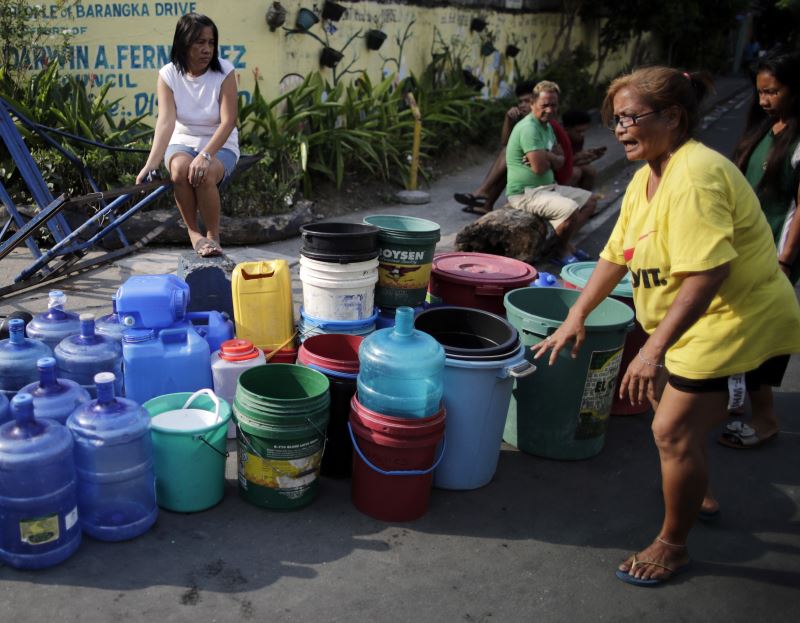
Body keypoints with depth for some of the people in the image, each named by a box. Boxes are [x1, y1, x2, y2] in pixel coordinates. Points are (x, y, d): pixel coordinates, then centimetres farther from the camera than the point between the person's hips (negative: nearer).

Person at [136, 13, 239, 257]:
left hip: (220, 145, -1)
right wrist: (150, 165, -34)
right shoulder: (168, 74, -9)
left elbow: (228, 121, -20)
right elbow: (166, 122, -20)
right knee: (180, 169, -33)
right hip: (182, 142, 2)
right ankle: (193, 232, -13)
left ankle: (213, 236, -12)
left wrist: (205, 155, -34)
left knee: (205, 174, -34)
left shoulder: (224, 72, -13)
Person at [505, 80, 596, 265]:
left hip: (548, 187, 10)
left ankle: (564, 242, 10)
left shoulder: (547, 126, 14)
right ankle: (561, 251, -2)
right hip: (525, 193, -10)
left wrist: (546, 156, -14)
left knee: (589, 200, 12)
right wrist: (550, 158, -3)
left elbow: (560, 162, 10)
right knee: (570, 210, -28)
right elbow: (539, 167, -27)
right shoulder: (529, 128, -19)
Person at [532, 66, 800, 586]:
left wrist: (654, 349, -36)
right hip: (696, 325, 10)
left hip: (736, 326, -10)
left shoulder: (695, 176, -26)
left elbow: (707, 273, -33)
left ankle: (673, 545, 15)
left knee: (674, 432, -5)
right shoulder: (647, 178, 6)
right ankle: (699, 497, 46)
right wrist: (575, 319, 5)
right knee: (679, 421, 21)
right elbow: (617, 255, 8)